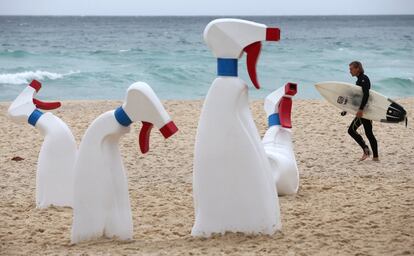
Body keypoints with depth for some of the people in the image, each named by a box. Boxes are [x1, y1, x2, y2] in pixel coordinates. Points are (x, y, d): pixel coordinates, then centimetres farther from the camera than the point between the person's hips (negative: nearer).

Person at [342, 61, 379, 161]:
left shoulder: (363, 79, -12)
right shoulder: (359, 80, 19)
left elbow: (366, 94, -26)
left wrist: (361, 109, -32)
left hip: (364, 109, -10)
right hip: (367, 110, 10)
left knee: (351, 130, -8)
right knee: (369, 133, 10)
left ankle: (366, 150, -11)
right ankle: (375, 156, 10)